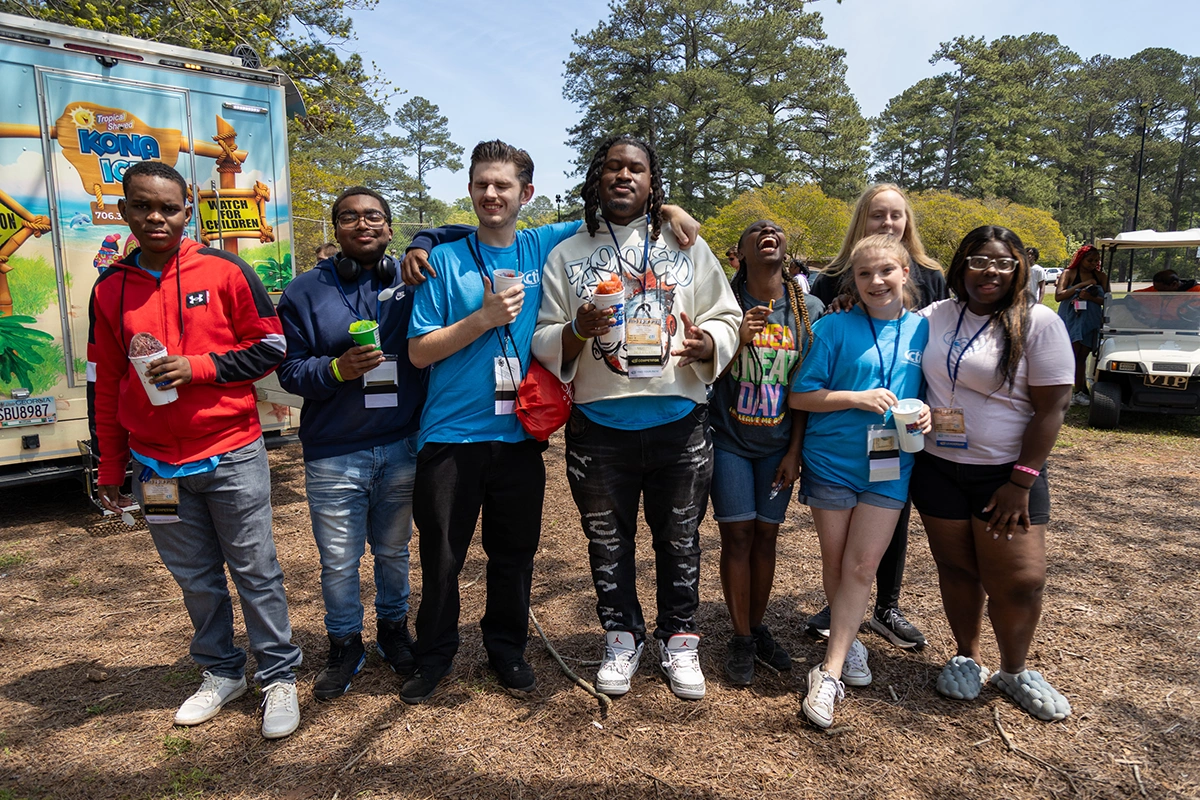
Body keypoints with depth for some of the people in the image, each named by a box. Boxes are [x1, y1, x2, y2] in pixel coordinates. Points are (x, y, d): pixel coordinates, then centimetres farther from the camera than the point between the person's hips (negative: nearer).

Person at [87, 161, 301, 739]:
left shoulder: (225, 271, -4)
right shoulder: (110, 289, 6)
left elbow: (269, 347, -2)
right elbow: (103, 386, 11)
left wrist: (198, 367, -15)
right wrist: (110, 470, 13)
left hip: (231, 455, -3)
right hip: (156, 466, 4)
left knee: (255, 572, 4)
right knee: (195, 578, 15)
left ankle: (279, 678, 18)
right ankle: (222, 673, 33)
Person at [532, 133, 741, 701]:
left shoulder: (687, 247, 9)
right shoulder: (567, 255, 8)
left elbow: (727, 318, 7)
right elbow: (544, 343, 4)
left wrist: (707, 343, -15)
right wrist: (576, 331, -17)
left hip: (678, 421, 0)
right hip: (598, 425, 0)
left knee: (679, 539, 10)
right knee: (608, 542, 11)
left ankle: (679, 640, 29)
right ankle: (622, 637, 31)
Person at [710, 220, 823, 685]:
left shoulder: (808, 308, 1)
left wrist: (795, 450, 2)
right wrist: (736, 338, -22)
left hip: (778, 445, 2)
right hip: (729, 441, -2)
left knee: (766, 536, 9)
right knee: (737, 536, 1)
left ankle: (758, 627, 25)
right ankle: (741, 639, 15)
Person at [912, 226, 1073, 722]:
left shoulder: (1037, 323, -8)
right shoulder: (935, 316, 4)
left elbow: (1052, 407, -11)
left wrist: (1021, 483, -13)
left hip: (1007, 473, -2)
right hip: (938, 469, 3)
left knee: (1019, 581, 0)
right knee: (956, 568, 11)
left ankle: (1014, 672, 25)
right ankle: (966, 658, 32)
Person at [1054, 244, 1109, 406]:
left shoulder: (1100, 276, 10)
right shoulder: (1069, 274, 1)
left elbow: (1106, 300, 2)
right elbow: (1058, 296, -11)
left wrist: (1090, 297, -16)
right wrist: (1081, 285, -15)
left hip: (1091, 322, 3)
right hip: (1071, 320, -3)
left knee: (1082, 357, 4)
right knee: (1071, 355, -10)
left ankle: (1079, 392, 7)